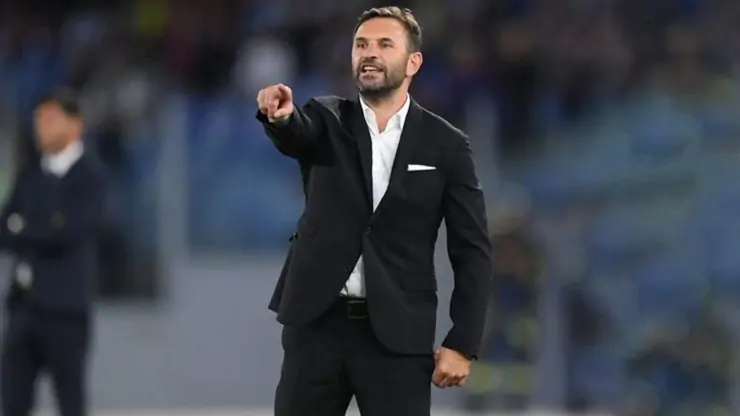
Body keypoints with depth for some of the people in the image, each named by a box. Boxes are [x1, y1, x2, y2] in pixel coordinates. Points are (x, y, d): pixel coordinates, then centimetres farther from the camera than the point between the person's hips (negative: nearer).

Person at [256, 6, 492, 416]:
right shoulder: (328, 121, 7)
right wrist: (280, 115, -44)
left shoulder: (445, 145, 3)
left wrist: (462, 344, -6)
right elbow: (295, 133, -18)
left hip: (397, 335, -2)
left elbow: (472, 252, 2)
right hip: (317, 325, 2)